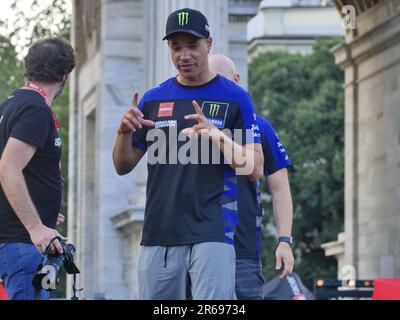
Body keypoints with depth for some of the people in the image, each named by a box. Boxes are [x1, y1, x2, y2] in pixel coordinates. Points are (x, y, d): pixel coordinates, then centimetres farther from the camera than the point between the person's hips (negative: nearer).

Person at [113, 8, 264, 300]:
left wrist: (217, 135, -19)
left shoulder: (234, 98, 4)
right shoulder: (153, 99, 15)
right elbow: (123, 166, 16)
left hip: (212, 232, -4)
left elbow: (255, 169, -3)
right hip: (159, 233, 4)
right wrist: (124, 133, -5)